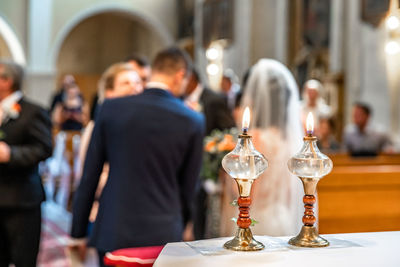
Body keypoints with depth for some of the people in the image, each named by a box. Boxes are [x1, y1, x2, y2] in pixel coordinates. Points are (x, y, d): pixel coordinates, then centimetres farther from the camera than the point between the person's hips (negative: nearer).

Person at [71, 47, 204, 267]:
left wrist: (78, 231, 7)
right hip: (163, 236, 0)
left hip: (113, 234, 1)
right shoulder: (192, 121, -4)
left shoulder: (111, 108, -4)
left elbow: (89, 176, -1)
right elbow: (188, 188, 3)